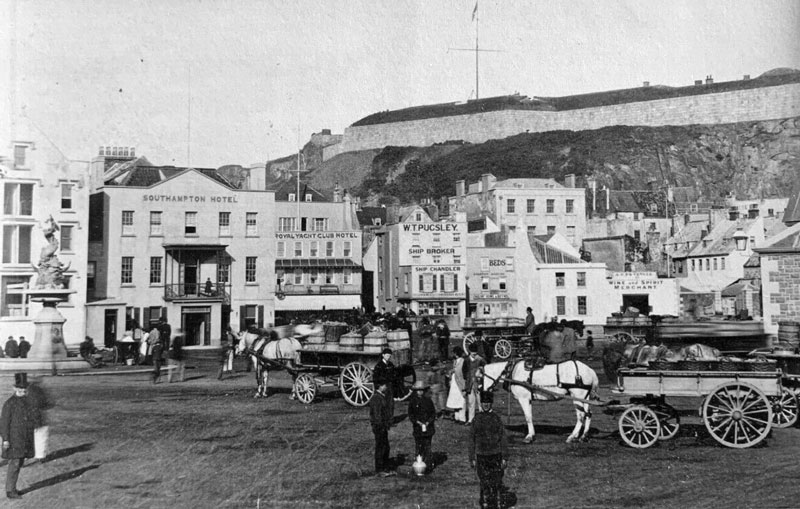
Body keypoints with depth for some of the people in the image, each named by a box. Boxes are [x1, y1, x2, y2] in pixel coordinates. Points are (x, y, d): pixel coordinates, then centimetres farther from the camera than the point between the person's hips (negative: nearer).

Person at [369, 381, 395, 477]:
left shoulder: (383, 397, 14)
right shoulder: (376, 398, -17)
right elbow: (376, 414, -21)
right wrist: (380, 426, -21)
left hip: (384, 427, 10)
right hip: (379, 427, -10)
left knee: (386, 448, 14)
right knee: (380, 448, -3)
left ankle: (386, 469, 23)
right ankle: (379, 470, 5)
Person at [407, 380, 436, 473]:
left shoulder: (428, 401, 3)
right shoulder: (412, 402, 1)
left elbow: (433, 413, 7)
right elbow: (410, 415, 3)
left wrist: (428, 422, -8)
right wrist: (417, 422, -11)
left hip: (428, 427, 0)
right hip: (417, 427, 0)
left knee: (427, 447, -1)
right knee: (418, 447, 1)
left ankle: (428, 465, 3)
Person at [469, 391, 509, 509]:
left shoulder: (497, 418, 0)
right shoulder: (477, 419, 3)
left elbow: (503, 439, 0)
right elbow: (472, 439, 7)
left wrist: (504, 458, -5)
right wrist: (472, 458, 3)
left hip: (495, 456, 0)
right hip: (481, 456, 1)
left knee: (496, 484, 4)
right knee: (485, 484, 1)